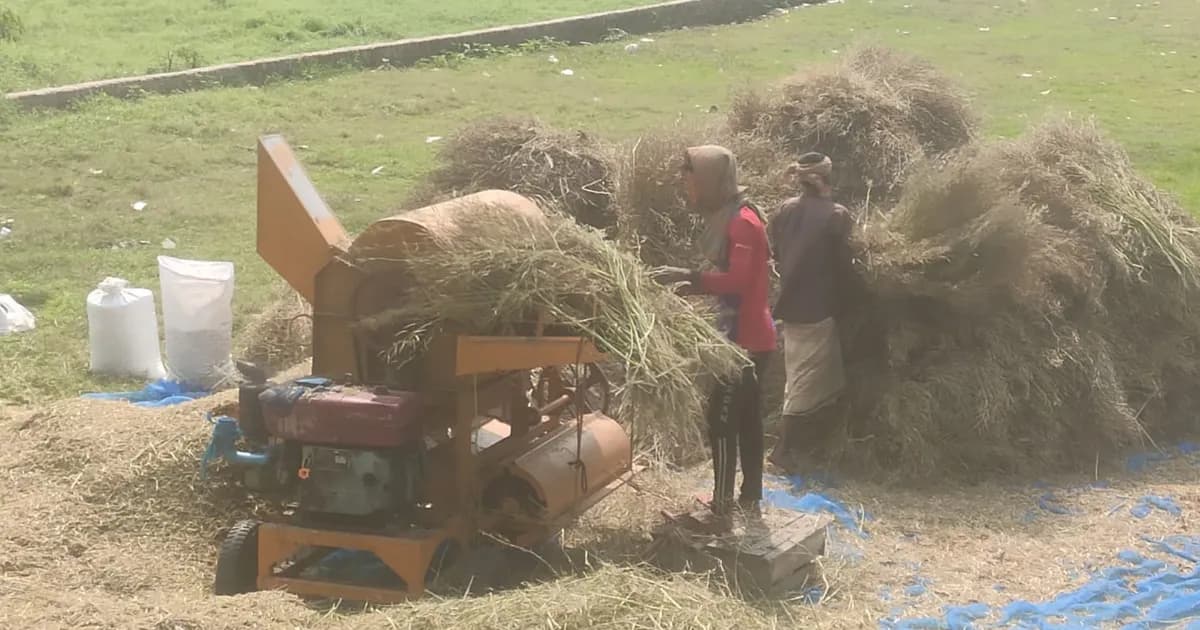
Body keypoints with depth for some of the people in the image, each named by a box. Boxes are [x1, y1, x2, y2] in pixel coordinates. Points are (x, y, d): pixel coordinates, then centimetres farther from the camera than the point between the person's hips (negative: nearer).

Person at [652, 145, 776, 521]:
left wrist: (687, 276, -26)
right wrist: (694, 286, 6)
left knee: (722, 418, -8)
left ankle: (722, 503, -6)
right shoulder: (727, 217, 15)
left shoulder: (742, 222, -17)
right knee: (746, 417, 14)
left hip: (745, 338, -10)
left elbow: (737, 280, -26)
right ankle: (750, 495, 20)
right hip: (747, 335, 10)